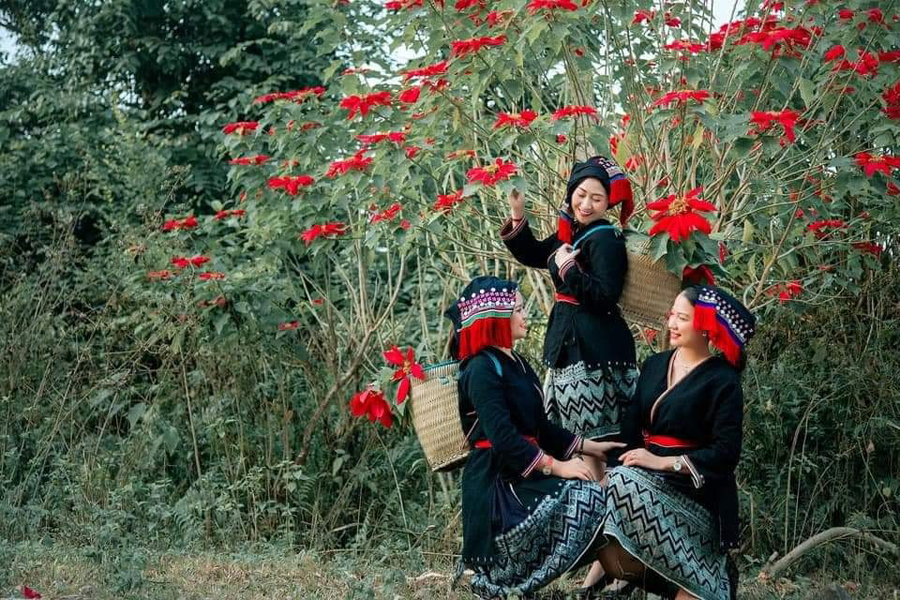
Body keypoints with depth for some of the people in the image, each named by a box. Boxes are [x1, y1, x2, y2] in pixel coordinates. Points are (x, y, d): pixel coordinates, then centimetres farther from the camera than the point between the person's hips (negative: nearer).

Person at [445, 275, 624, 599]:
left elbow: (540, 427, 19)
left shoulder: (515, 364, 17)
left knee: (592, 490, -8)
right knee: (584, 497, -24)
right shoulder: (482, 370, -13)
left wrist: (589, 446, 10)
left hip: (521, 475, 9)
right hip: (497, 483, -9)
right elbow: (503, 439, -23)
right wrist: (557, 466, -22)